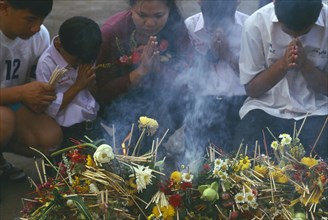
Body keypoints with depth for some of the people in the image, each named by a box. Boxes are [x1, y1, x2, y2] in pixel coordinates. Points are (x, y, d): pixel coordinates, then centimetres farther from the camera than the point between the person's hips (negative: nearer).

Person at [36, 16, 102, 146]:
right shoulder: (46, 64, -14)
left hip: (92, 121, 6)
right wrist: (78, 86, -18)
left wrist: (91, 81, -12)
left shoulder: (83, 58, 2)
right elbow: (50, 110, -15)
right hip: (68, 130, -6)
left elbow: (96, 93, 10)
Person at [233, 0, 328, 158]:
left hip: (315, 112, 0)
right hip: (266, 108, 0)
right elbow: (251, 89, -2)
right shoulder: (256, 23, -10)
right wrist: (283, 63, -19)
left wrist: (305, 64, -20)